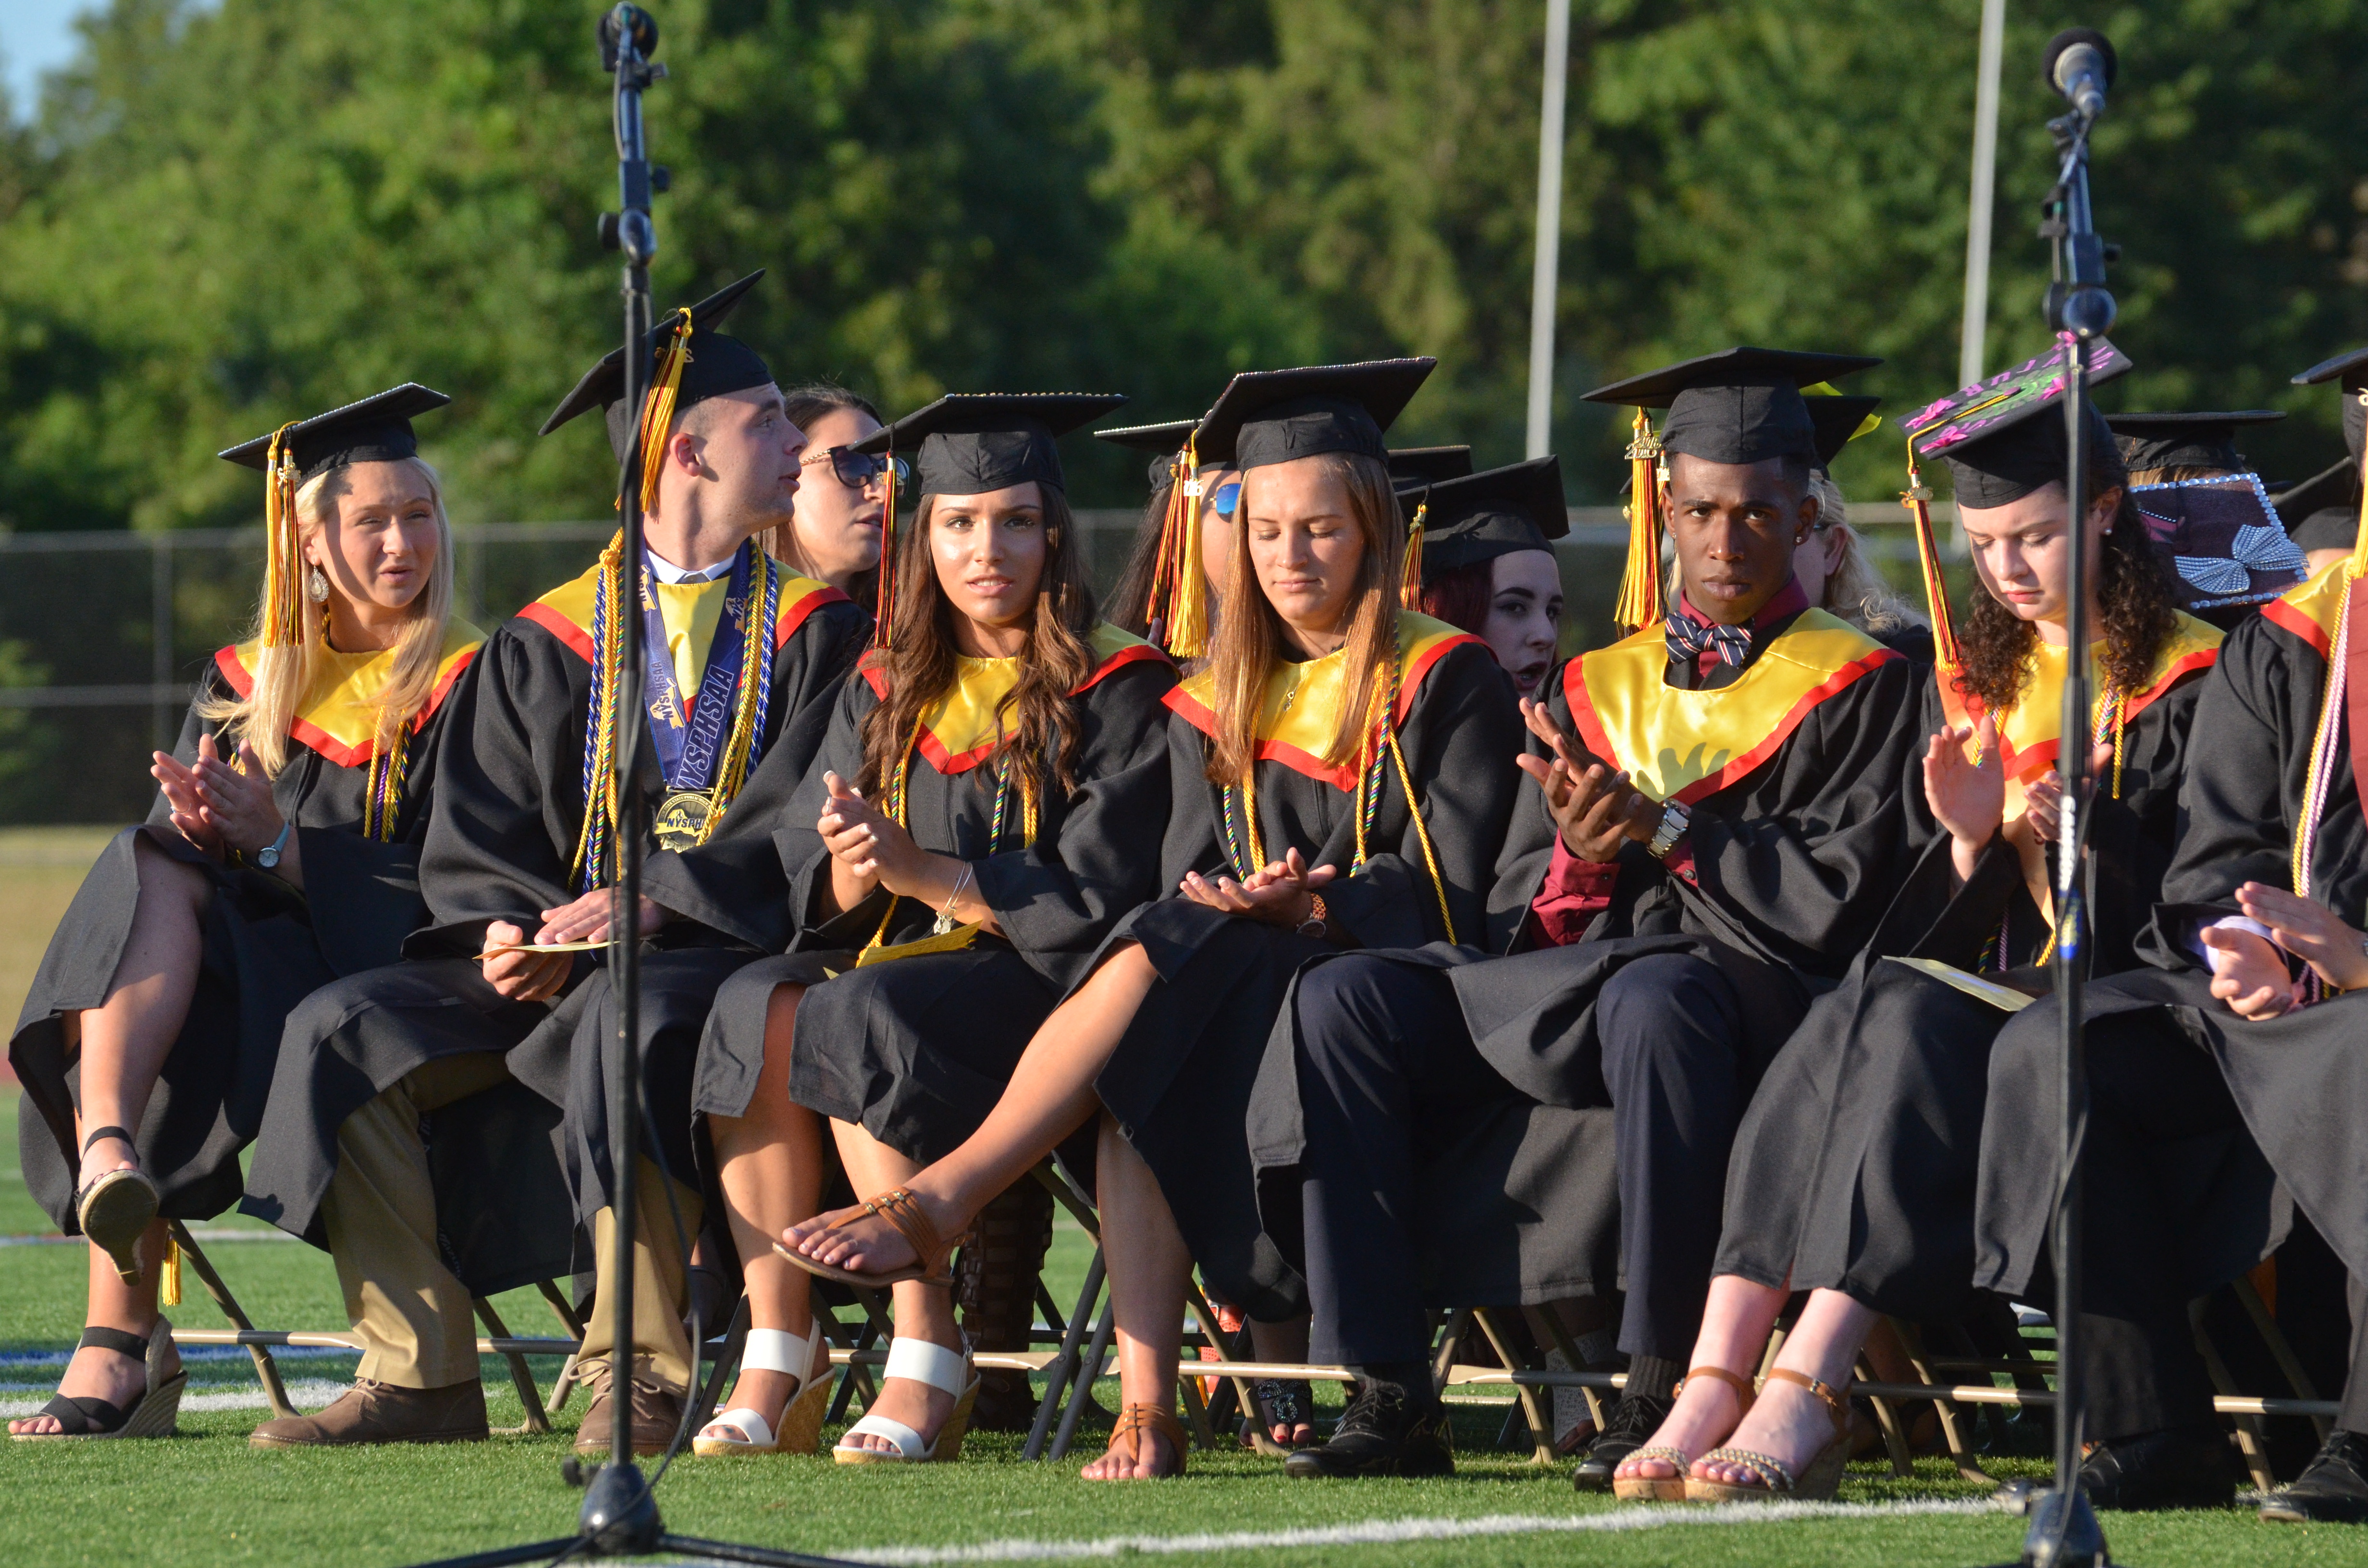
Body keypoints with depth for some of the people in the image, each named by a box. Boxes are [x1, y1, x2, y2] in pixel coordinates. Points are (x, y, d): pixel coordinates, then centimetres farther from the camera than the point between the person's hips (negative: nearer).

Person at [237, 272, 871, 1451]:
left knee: (628, 1023, -39)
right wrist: (507, 928, -13)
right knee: (342, 1031, -18)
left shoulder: (815, 631, 8)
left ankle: (638, 1375, -33)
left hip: (727, 946, -4)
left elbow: (796, 823, -5)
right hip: (554, 948, 4)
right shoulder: (550, 646, 16)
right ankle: (421, 1374, -19)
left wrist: (648, 902, -19)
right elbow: (479, 836, 9)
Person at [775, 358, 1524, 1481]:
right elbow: (1192, 877, 11)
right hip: (1228, 989, 4)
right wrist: (1231, 901, -15)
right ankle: (1145, 1407, -44)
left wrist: (1315, 904, -22)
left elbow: (1454, 890, -5)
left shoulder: (1447, 682, 4)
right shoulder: (1217, 704, 20)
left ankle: (935, 1207, -36)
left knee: (1159, 966, -33)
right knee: (1140, 1073, -33)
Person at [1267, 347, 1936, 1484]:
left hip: (1747, 990, -5)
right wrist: (1577, 858, -6)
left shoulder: (1858, 687, 8)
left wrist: (1659, 828, -9)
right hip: (1556, 994, 5)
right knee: (1346, 999, -17)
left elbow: (1835, 898, -5)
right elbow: (1519, 917, 17)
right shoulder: (1596, 691, 22)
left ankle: (1663, 1389, -33)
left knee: (1650, 1004, -41)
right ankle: (1391, 1396, -22)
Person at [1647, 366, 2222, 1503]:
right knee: (1853, 1020, -30)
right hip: (1982, 983, 5)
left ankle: (1800, 1401, -47)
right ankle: (1717, 1381, -44)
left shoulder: (2187, 680, 3)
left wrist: (2087, 834, -20)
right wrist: (1972, 841, -7)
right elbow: (1944, 925, 15)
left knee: (1903, 1036, -34)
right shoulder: (1973, 676, 18)